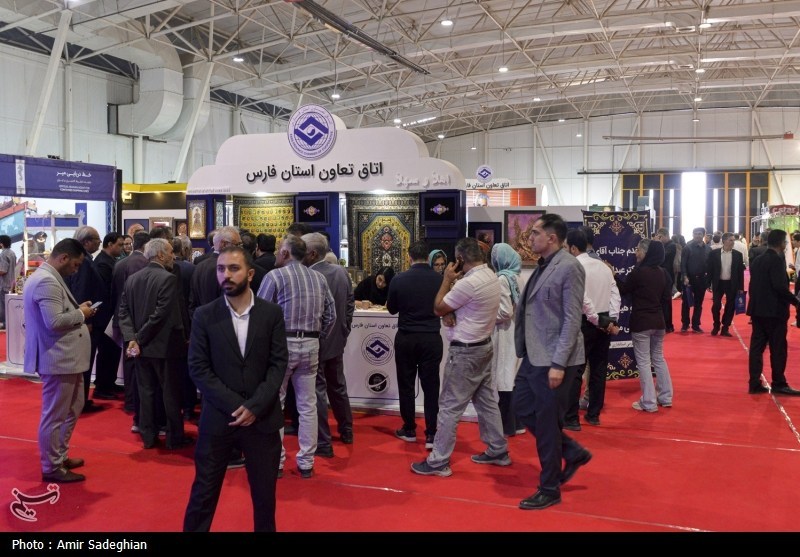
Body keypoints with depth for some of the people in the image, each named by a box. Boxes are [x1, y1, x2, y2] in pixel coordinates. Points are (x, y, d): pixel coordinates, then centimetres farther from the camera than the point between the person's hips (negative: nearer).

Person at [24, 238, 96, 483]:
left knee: (73, 408, 21)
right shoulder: (47, 282, -20)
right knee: (54, 415, 2)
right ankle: (51, 468, 13)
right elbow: (54, 322, -28)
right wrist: (81, 314, -13)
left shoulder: (47, 278, 14)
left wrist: (78, 310, 8)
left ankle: (60, 456, 33)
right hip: (57, 359, -11)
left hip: (66, 357, 11)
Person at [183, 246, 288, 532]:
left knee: (264, 492, 13)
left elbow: (279, 363, -3)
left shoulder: (272, 313, -1)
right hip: (218, 418, 0)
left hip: (263, 418, 1)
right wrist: (234, 406, -14)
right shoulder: (204, 315, -3)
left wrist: (254, 407, -14)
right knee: (204, 492, 9)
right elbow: (198, 367, -5)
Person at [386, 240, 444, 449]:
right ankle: (431, 435, 4)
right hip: (432, 338, 0)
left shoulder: (399, 279, -8)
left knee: (406, 385, 12)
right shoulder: (440, 279, -7)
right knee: (431, 387, 5)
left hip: (406, 338, 0)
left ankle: (409, 430, 20)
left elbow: (391, 309, 6)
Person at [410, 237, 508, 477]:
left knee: (450, 407, -3)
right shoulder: (492, 277, 6)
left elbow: (438, 309, -12)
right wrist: (457, 280, 4)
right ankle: (498, 451, 26)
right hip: (484, 346, 9)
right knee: (487, 401, 17)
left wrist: (447, 279, -5)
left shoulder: (468, 283, -23)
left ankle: (438, 462, 4)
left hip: (465, 351, -9)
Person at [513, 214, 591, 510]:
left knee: (546, 424, 2)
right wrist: (525, 350, 16)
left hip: (553, 359, -9)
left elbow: (572, 320, -19)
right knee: (523, 407, 16)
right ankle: (573, 452, 31)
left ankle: (549, 490, 19)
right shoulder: (542, 266, 11)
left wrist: (558, 364, -21)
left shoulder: (569, 267, -15)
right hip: (533, 356, 9)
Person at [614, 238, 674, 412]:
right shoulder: (662, 273, 3)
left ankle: (649, 402, 2)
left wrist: (613, 274, 7)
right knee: (658, 358, 18)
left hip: (641, 322, -6)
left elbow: (623, 289, -4)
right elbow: (667, 297, 10)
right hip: (658, 321, 7)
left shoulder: (638, 271, -16)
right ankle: (665, 397, 23)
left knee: (643, 361, 0)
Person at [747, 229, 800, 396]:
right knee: (778, 348, 2)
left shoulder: (756, 260, 11)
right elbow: (780, 286, -21)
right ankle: (779, 384, 9)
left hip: (757, 309, 8)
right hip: (774, 310, -8)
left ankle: (755, 384, 7)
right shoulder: (777, 260, -14)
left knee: (757, 346, 6)